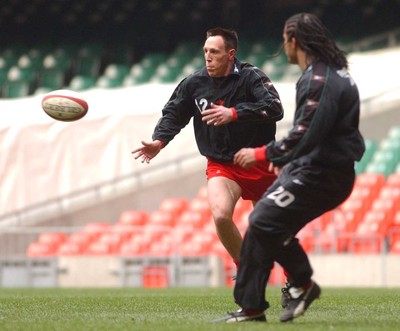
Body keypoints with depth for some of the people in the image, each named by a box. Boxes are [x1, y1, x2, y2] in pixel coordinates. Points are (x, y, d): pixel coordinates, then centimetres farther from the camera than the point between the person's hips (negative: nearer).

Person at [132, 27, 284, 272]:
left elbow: (275, 108, -27)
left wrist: (234, 113, -36)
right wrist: (159, 140, -8)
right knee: (221, 215, -26)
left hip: (259, 163, -2)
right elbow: (173, 113, 10)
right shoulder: (195, 83, -2)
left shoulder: (251, 77, -13)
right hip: (221, 166, 2)